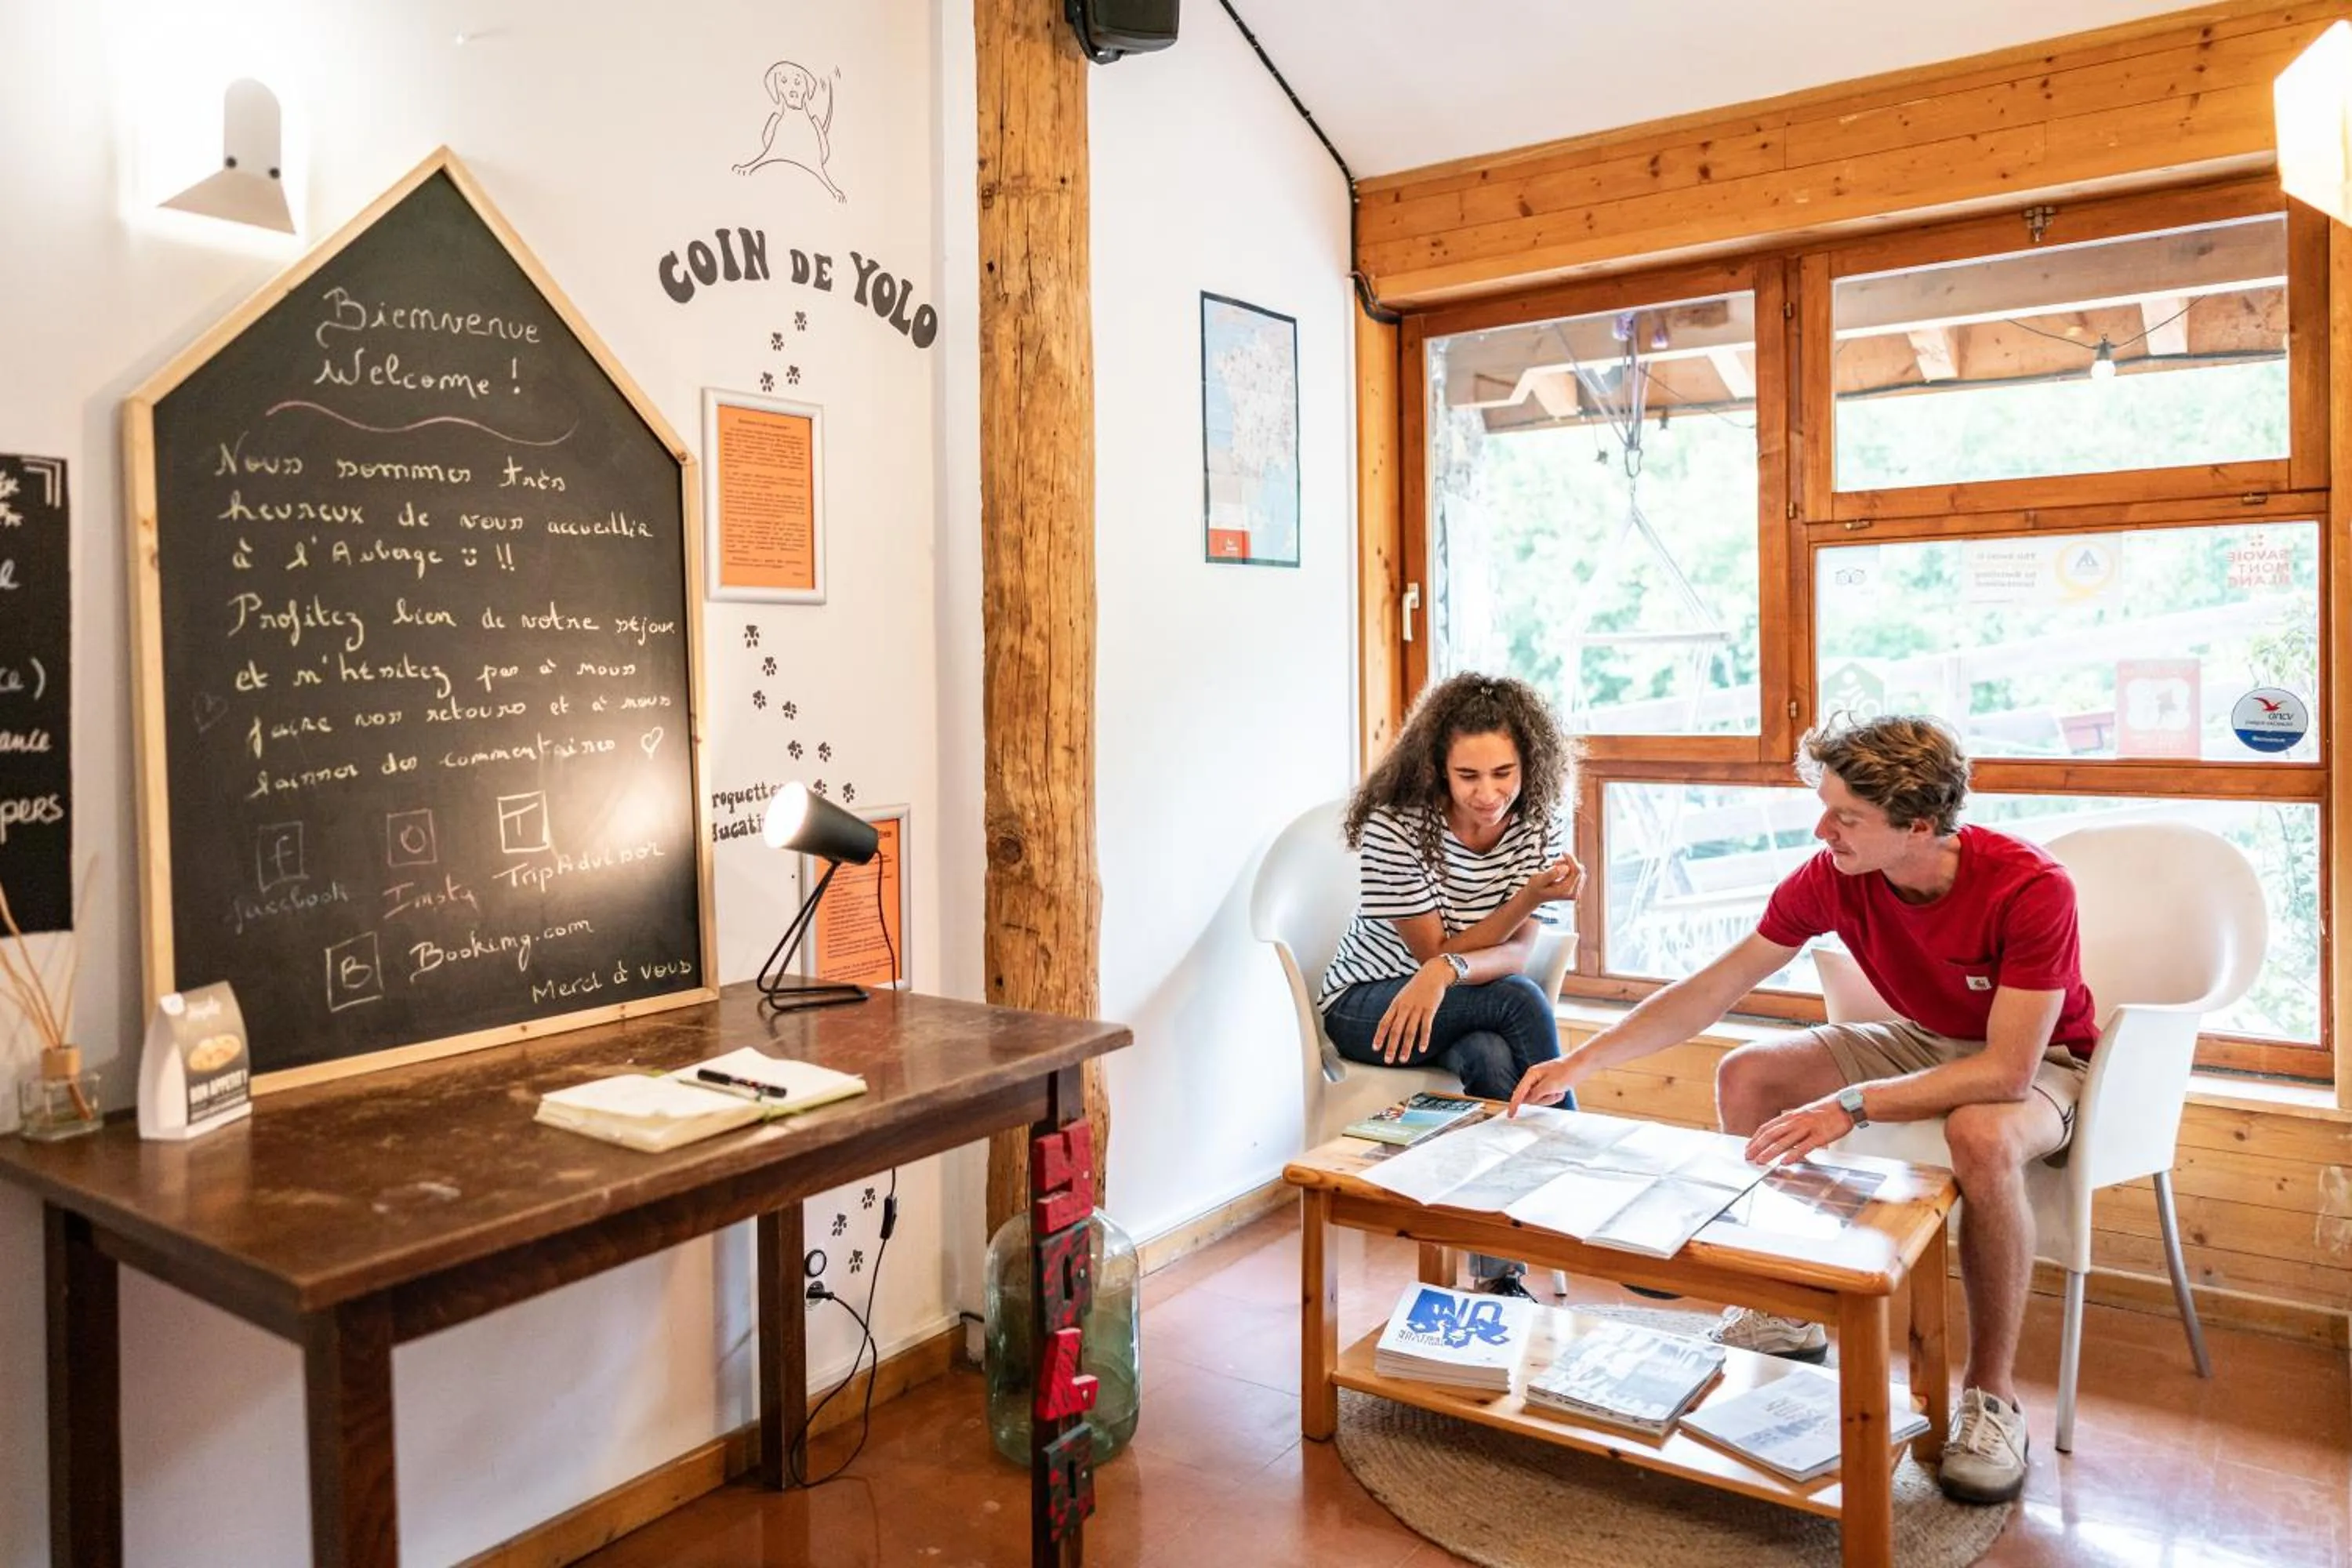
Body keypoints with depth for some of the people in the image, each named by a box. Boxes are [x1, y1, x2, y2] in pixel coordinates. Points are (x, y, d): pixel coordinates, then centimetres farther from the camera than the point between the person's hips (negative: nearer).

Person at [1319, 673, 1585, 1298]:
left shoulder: (1541, 824, -9)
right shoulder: (1394, 827, -22)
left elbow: (1518, 952, -16)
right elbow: (1437, 950, -19)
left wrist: (1447, 972, -37)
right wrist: (1532, 893, -31)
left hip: (1465, 1010, 3)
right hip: (1367, 1004, -3)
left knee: (1493, 1058, -33)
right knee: (1522, 1001, -30)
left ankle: (1499, 1271, -22)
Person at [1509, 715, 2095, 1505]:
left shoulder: (2031, 889, -32)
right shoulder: (1830, 877, -18)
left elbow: (2007, 1068, -35)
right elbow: (1711, 990, -14)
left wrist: (1851, 1105, -44)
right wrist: (1580, 1061, -19)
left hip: (2039, 1060, -5)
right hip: (1925, 1042, 6)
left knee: (1983, 1137, -39)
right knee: (1747, 1075, -12)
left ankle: (1990, 1395, -19)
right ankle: (1783, 1314, 4)